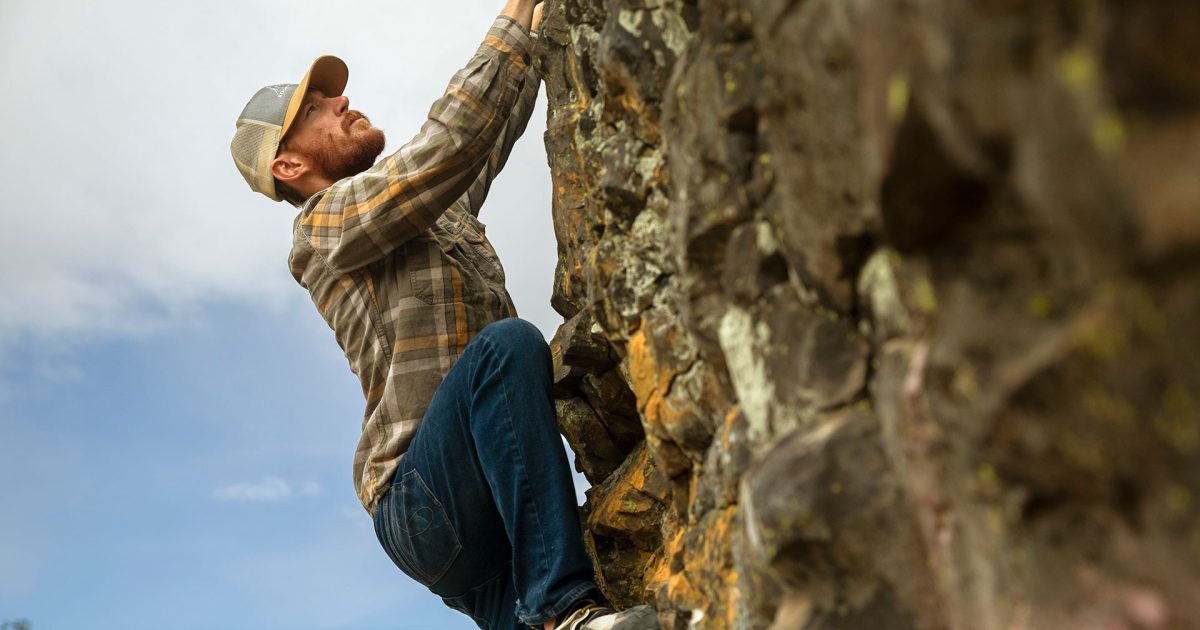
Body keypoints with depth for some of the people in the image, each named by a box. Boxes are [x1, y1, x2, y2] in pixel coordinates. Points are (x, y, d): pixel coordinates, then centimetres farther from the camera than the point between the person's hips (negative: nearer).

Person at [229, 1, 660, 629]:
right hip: (419, 504, -7)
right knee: (509, 344, -31)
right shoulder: (322, 224, 0)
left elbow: (493, 136, 30)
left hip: (498, 510, 8)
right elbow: (448, 143, -13)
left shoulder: (441, 205, 24)